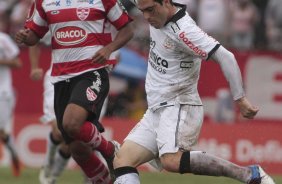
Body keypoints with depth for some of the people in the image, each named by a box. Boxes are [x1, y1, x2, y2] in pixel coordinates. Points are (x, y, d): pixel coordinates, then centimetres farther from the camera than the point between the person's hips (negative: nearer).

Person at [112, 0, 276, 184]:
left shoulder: (184, 30, -21)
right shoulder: (158, 17, 5)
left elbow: (226, 57, -26)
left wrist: (240, 98, -26)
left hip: (180, 106, -9)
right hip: (156, 111, 9)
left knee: (172, 161, -33)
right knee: (123, 161, -3)